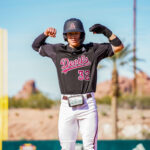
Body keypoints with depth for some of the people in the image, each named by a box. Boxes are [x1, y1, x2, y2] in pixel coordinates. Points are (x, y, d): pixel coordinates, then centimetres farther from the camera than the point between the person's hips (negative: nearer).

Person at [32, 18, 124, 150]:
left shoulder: (93, 50, 8)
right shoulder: (57, 51, 12)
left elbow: (119, 46, 9)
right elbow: (36, 45, 24)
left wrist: (105, 31, -2)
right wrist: (46, 34, 6)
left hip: (87, 105, -2)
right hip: (67, 106, 2)